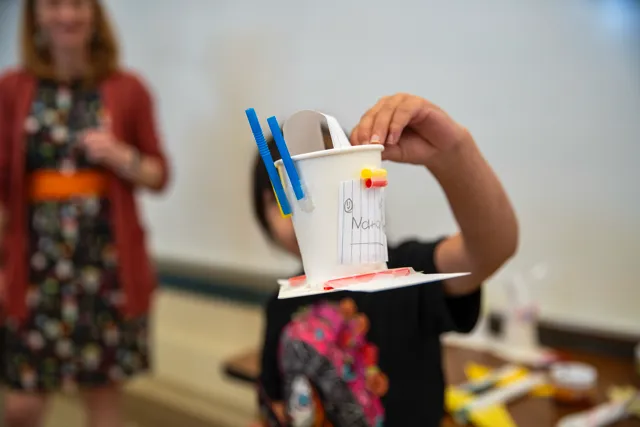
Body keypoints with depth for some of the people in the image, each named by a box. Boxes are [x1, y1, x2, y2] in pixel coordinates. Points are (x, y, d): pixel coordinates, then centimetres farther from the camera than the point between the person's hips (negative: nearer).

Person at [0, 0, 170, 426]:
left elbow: (159, 175, 6)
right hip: (35, 264, 1)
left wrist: (122, 158, -13)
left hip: (107, 264, 0)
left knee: (103, 391, 9)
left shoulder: (127, 89, 1)